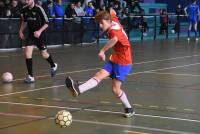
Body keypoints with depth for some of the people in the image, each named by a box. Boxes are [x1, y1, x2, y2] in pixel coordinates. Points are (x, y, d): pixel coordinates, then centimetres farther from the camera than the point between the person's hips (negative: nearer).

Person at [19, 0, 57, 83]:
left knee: (44, 54, 12)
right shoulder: (24, 9, -2)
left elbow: (46, 23, -13)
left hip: (40, 35, -4)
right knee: (27, 53, -13)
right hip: (30, 35, 4)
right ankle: (30, 76, -6)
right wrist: (21, 31, 8)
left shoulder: (39, 9, -18)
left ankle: (53, 66, 44)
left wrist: (39, 31, -26)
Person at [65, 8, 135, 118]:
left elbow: (115, 39, -48)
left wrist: (102, 50, -47)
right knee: (98, 75, -7)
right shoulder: (114, 20, 3)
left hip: (123, 62, -8)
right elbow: (112, 12, 26)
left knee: (116, 89, -11)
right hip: (114, 59, 8)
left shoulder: (114, 30, -23)